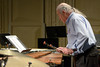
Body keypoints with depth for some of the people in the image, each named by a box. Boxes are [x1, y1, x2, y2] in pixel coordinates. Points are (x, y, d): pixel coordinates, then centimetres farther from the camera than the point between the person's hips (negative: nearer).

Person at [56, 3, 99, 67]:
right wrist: (66, 48, 18)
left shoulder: (75, 18, -12)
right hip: (82, 55, 10)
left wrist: (71, 49, -21)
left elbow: (83, 36, -23)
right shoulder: (71, 21, 21)